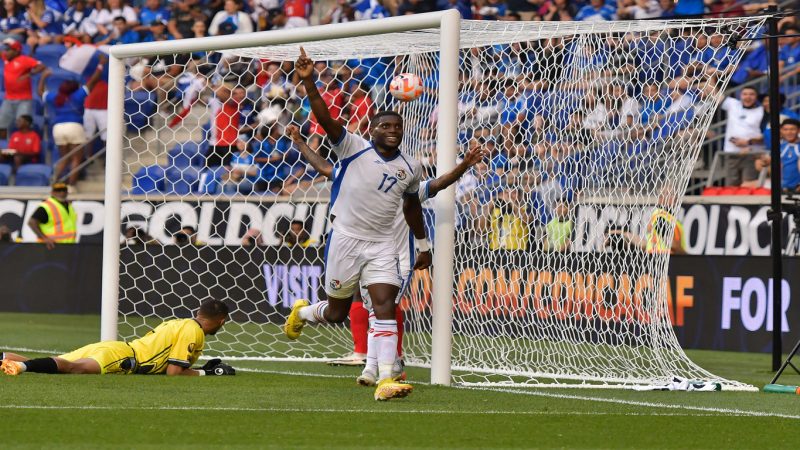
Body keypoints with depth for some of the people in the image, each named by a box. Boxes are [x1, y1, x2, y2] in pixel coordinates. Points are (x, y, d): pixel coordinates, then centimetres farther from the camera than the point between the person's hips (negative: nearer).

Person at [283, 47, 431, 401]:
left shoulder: (411, 168, 6)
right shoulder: (354, 149, -7)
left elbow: (411, 204, 23)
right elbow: (325, 119, -19)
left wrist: (423, 245, 26)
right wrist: (308, 82, -32)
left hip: (382, 245, 3)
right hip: (345, 238, -3)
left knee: (385, 307, -13)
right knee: (337, 312, 8)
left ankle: (385, 380, -18)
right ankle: (302, 312, 44)